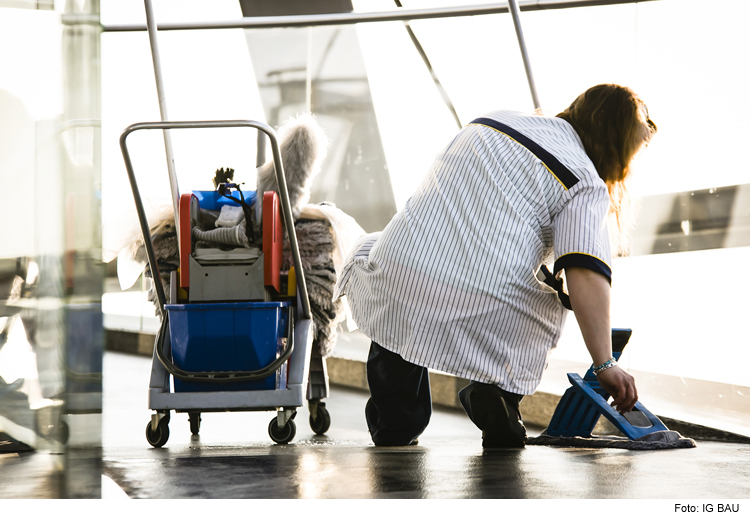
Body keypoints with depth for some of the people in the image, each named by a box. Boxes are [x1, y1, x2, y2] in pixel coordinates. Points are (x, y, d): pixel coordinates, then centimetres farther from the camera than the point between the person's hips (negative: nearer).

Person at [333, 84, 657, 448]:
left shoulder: (494, 120, 22)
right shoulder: (586, 185, 4)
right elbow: (586, 274, -12)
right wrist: (604, 365, -10)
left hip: (397, 280, 3)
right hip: (486, 317, -3)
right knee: (548, 306, 30)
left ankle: (394, 430, 29)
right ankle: (495, 390, 5)